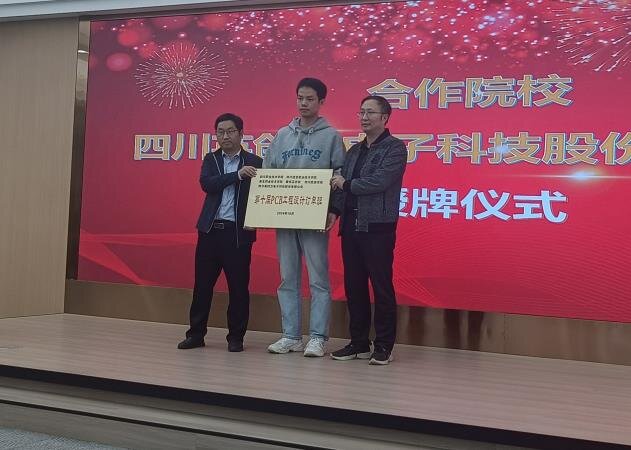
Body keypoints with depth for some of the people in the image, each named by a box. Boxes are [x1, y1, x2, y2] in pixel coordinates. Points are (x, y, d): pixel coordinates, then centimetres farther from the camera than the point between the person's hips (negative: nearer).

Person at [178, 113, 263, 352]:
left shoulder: (254, 162, 5)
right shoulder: (211, 159, 11)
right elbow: (206, 184, -7)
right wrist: (237, 174, -17)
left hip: (239, 232, -2)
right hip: (210, 229, 2)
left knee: (238, 286, 2)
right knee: (202, 283, 6)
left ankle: (236, 337, 14)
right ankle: (196, 333, 18)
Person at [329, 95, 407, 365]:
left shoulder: (395, 148, -3)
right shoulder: (354, 151, 19)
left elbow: (379, 182, -17)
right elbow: (342, 186, 14)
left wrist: (346, 184, -6)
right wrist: (334, 211, -2)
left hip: (378, 227, -7)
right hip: (351, 226, 7)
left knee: (381, 287, -1)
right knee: (353, 286, 10)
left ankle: (384, 347, 8)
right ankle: (359, 343, 20)